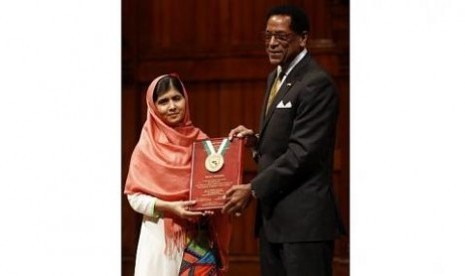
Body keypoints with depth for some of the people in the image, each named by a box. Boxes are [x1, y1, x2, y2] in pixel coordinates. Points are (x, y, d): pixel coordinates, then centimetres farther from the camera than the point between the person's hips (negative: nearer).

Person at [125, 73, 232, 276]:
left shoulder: (200, 141, 5)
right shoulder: (147, 147, -2)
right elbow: (134, 196, -3)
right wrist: (169, 207, -17)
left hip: (200, 237, 2)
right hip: (162, 236, -2)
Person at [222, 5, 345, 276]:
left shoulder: (316, 83, -13)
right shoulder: (276, 78, 17)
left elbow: (303, 151, -18)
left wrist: (253, 189, -17)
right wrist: (256, 140, 5)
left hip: (303, 219, -9)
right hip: (273, 215, 9)